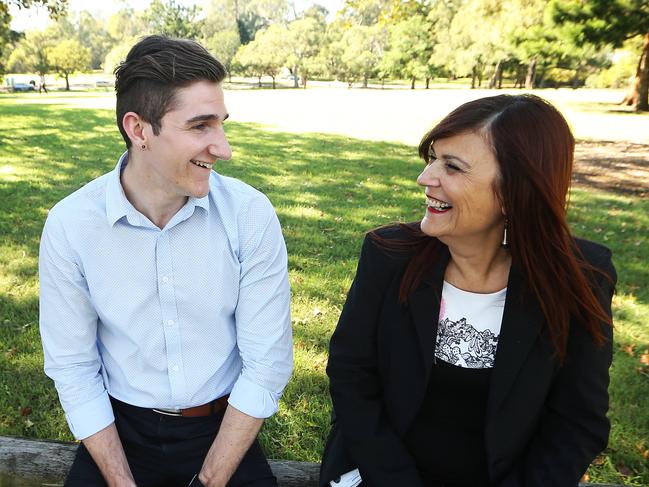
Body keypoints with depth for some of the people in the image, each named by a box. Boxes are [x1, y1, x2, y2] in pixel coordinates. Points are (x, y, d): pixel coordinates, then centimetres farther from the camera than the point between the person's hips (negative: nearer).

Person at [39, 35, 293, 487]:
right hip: (120, 429, 1)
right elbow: (73, 367, -5)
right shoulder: (68, 225, -13)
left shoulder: (251, 214, -16)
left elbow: (267, 363, -13)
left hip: (224, 428, 0)